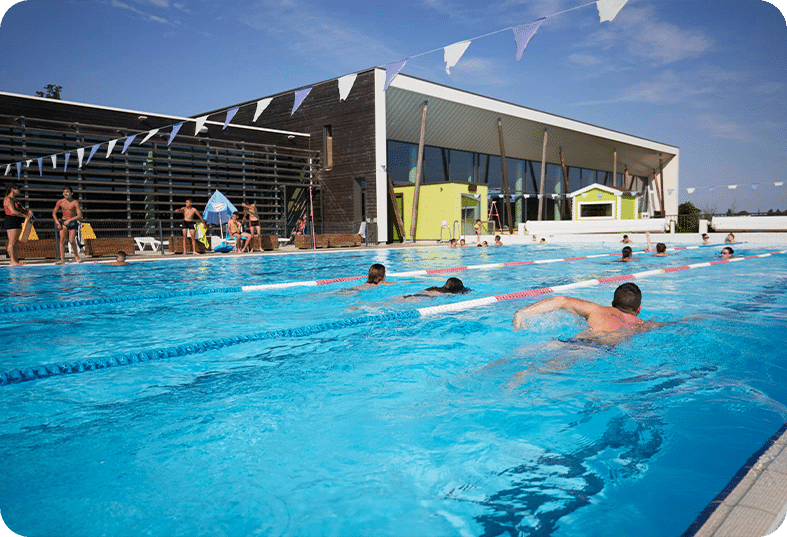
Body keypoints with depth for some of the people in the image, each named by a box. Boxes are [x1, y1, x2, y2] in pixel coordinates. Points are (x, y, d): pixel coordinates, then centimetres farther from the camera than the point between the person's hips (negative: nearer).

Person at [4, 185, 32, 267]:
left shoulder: (16, 200, 22)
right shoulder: (8, 199, -7)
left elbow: (22, 209, 19)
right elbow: (13, 211, -18)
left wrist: (29, 211, -3)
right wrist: (25, 216, -15)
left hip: (17, 223, 9)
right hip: (11, 221, -9)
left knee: (15, 242, 7)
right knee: (12, 242, -10)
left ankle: (16, 260, 7)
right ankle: (13, 261, -11)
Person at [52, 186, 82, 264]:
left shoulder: (75, 202, -9)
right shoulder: (60, 202, -1)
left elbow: (79, 215, -15)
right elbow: (54, 213, 8)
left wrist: (69, 220, -23)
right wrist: (57, 223, -4)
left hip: (73, 222, -2)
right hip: (63, 222, 2)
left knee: (71, 241, -12)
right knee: (62, 240, -9)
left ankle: (76, 256, 12)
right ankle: (62, 259, -8)